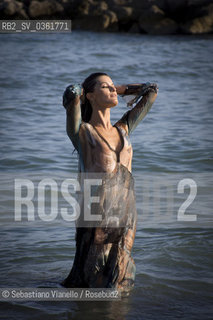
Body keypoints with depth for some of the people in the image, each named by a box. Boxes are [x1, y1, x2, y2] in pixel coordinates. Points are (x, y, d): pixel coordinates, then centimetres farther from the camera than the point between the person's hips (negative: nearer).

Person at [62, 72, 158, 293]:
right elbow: (71, 94, -17)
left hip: (126, 217, 5)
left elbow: (151, 90, 24)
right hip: (96, 221, -5)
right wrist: (76, 92, 5)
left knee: (120, 286, 11)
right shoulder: (81, 131, 1)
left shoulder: (123, 129, 17)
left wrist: (118, 91, 27)